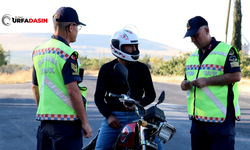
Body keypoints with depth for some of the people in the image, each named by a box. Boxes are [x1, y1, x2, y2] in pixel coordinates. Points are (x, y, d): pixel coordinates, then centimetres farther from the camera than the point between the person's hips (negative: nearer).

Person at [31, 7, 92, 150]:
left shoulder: (38, 52, 11)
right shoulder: (67, 53, -13)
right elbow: (73, 91, -19)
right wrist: (85, 122, -13)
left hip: (44, 120, 8)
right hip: (66, 120, -8)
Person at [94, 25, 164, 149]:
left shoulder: (142, 68, 8)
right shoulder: (107, 69, 4)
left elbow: (151, 94, 10)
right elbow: (99, 97, 5)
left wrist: (139, 103, -11)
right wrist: (108, 115, -9)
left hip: (137, 115, 1)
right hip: (114, 116, -1)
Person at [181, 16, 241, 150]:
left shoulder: (226, 51, -6)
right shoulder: (192, 57, 19)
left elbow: (235, 76, -15)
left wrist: (207, 81, -19)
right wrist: (186, 84, 3)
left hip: (220, 117, -8)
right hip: (197, 117, 8)